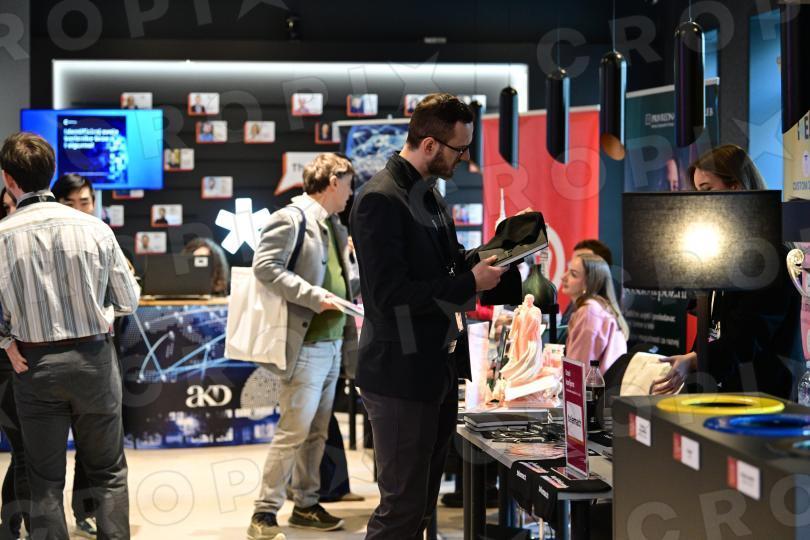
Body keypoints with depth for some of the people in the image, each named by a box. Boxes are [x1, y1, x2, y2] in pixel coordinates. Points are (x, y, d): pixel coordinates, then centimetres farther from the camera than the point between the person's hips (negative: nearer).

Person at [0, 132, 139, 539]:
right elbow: (129, 300, 0)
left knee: (45, 481, 11)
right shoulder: (94, 228, -8)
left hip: (35, 366, 0)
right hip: (94, 357, 1)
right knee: (108, 474, 13)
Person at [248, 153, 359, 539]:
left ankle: (306, 506, 23)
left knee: (317, 432, 14)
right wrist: (314, 296, -22)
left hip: (332, 343, 9)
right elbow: (264, 266, -19)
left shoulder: (334, 225, 15)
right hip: (305, 345, -9)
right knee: (293, 431, -7)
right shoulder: (291, 219, -10)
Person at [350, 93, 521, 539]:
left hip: (440, 369, 9)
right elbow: (389, 293, -24)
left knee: (422, 503, 16)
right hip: (402, 375, -9)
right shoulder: (381, 200, -18)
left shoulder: (427, 193, 12)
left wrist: (484, 263, 4)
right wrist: (470, 282, -19)